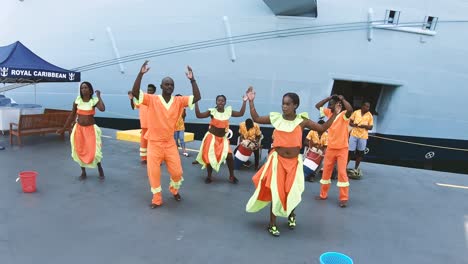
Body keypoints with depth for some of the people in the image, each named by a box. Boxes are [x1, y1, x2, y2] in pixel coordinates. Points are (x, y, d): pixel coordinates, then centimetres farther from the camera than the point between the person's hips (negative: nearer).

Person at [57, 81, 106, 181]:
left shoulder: (94, 101, -8)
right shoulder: (77, 101, -2)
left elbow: (102, 109, -30)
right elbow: (71, 116, 5)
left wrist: (99, 96, -18)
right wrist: (63, 128, 5)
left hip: (90, 129, -3)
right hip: (79, 129, 3)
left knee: (93, 150, -7)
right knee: (80, 151, 6)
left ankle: (100, 169, 17)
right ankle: (83, 172, 22)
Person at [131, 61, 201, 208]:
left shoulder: (179, 101, -3)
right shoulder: (152, 99, -10)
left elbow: (197, 97, -9)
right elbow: (135, 93, -22)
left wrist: (192, 80, -17)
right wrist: (141, 74, -29)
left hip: (170, 143, 2)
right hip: (154, 143, -2)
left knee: (177, 171, 7)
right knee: (153, 172, 5)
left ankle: (174, 190, 39)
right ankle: (157, 199, 24)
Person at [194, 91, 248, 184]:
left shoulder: (228, 111, -1)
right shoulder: (212, 111, -9)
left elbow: (241, 113, 2)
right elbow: (199, 115, -14)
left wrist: (244, 102, -3)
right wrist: (196, 102, -21)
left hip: (223, 138, 2)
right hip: (212, 137, -2)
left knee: (229, 155, -11)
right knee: (209, 157, 2)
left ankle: (231, 176, 10)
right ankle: (209, 176, 25)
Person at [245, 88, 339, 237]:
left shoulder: (302, 121, -3)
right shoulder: (276, 118, -3)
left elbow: (323, 128, 1)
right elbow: (256, 119, 5)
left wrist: (335, 114, -5)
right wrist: (251, 102, 0)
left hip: (294, 161, 1)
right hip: (278, 159, -1)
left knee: (292, 191, 7)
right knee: (276, 191, 1)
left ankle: (291, 214, 42)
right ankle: (272, 224, 18)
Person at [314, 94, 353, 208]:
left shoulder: (344, 115, -15)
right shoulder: (329, 113, 3)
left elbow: (350, 110, -36)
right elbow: (317, 106, 6)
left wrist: (342, 99, -22)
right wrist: (329, 98, -3)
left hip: (342, 149, -6)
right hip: (330, 148, 6)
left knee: (342, 172, -5)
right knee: (326, 171, 11)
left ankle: (344, 198, 5)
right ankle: (323, 194, 24)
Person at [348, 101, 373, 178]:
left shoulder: (370, 116, 1)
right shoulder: (356, 112, 2)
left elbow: (371, 127, 2)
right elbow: (350, 122, 6)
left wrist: (365, 126, -17)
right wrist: (354, 124, -16)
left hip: (363, 136, 1)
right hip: (354, 135, -1)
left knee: (359, 153, 8)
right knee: (350, 151, -1)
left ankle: (356, 169, 21)